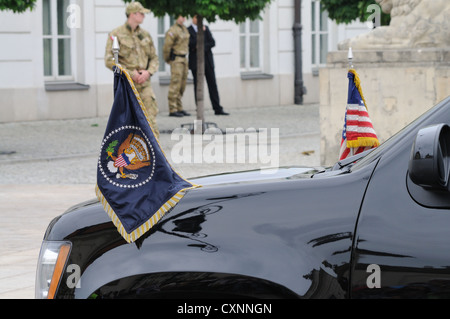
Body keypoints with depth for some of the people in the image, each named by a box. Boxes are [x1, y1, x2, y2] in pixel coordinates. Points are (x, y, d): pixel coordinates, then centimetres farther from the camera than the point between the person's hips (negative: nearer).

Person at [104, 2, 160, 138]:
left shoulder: (145, 35, 12)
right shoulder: (116, 34, -4)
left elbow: (154, 58, 16)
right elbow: (109, 60, -10)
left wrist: (148, 72, -6)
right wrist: (131, 73, -14)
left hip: (144, 83, 4)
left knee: (151, 117, -7)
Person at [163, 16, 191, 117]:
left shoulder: (185, 29, 14)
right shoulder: (172, 31, -14)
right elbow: (166, 47, -15)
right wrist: (167, 60, -5)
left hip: (184, 59, 9)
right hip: (176, 60, -9)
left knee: (182, 86, 11)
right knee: (175, 85, -9)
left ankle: (179, 108, 17)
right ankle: (172, 110, -8)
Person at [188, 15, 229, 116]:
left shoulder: (205, 28, 13)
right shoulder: (188, 30, 0)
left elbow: (212, 42, 5)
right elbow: (190, 43, -14)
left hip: (207, 60, 4)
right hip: (196, 61, -4)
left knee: (212, 84, 2)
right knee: (198, 86, -1)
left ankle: (217, 109, 4)